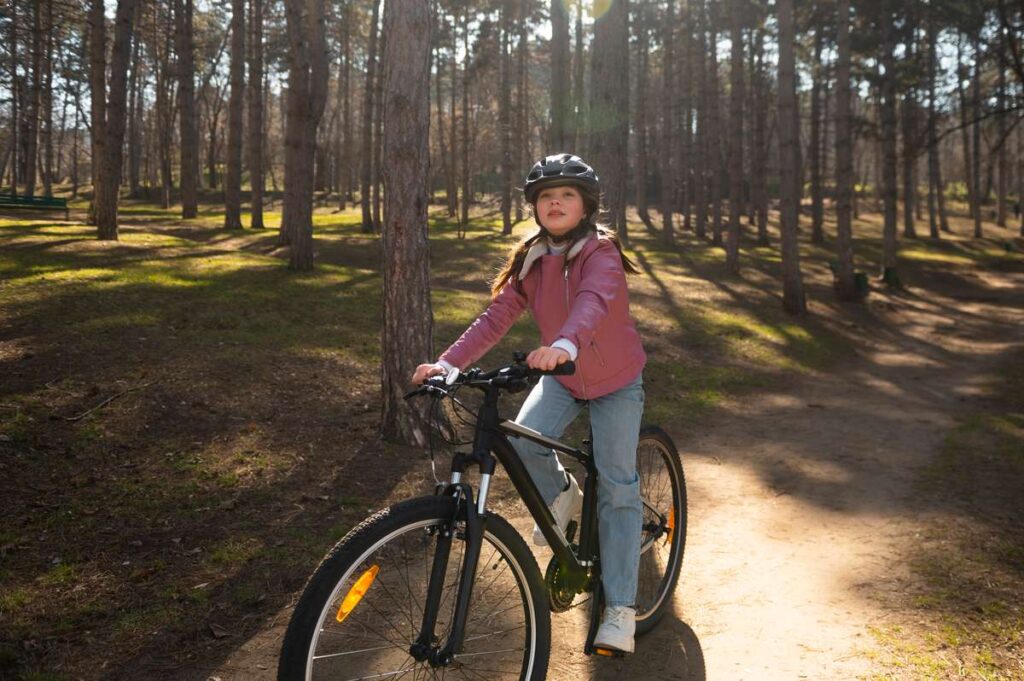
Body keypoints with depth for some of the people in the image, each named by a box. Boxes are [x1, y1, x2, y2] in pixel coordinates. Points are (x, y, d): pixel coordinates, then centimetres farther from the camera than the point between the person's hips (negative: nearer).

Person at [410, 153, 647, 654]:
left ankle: (620, 609, 2)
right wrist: (448, 362, -28)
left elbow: (594, 300, -44)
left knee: (617, 487, -8)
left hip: (615, 379, -4)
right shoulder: (531, 259, -7)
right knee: (522, 440, -23)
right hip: (562, 376, 4)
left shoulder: (601, 251, -23)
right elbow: (496, 317, -14)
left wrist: (565, 344, -65)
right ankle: (560, 495, 11)